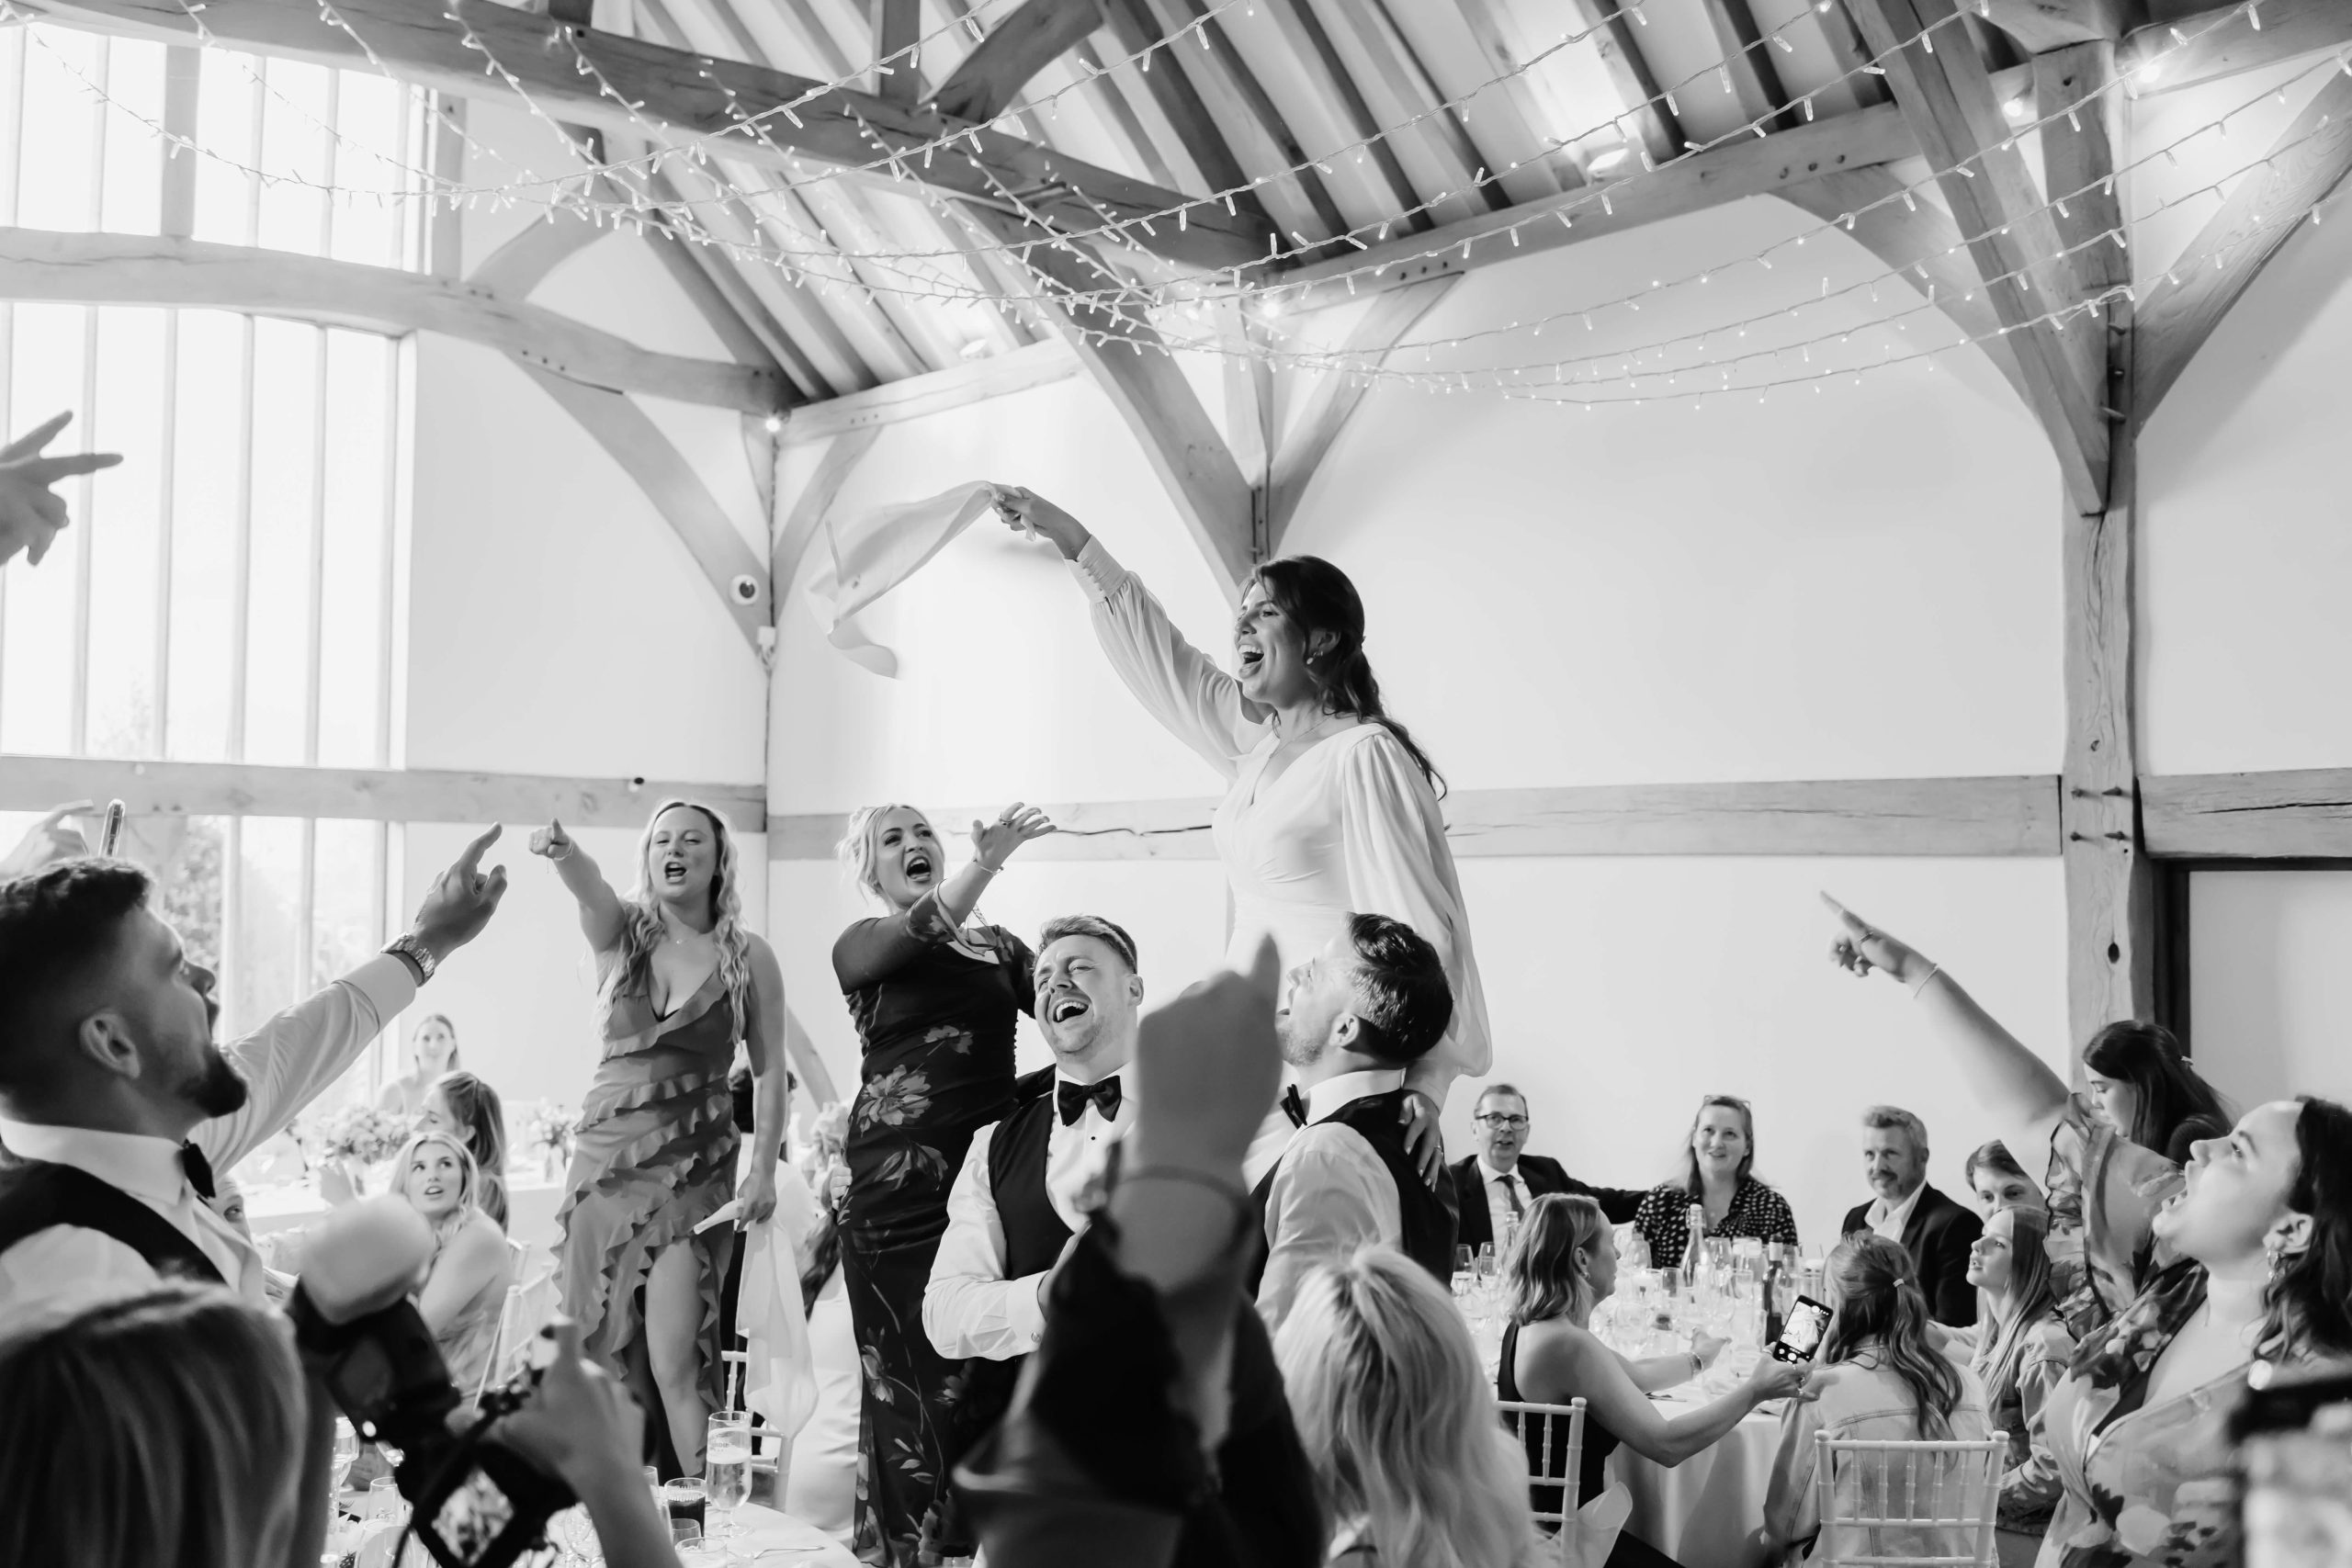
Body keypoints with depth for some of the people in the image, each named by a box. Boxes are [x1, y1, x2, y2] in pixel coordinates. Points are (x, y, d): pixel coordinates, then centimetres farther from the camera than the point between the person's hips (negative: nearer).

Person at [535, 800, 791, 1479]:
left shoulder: (749, 957, 1)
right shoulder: (620, 932, 3)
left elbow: (770, 1071, 2)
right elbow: (588, 884, -20)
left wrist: (763, 1170, -8)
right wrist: (561, 849, -43)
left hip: (695, 1166, -3)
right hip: (607, 1153, 3)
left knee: (674, 1361, -12)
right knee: (602, 1355, 6)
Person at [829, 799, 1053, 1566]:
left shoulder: (999, 946, 17)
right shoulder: (861, 945, 7)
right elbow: (919, 935, -15)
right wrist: (987, 861, -29)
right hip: (900, 1186, -3)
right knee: (914, 1382, -1)